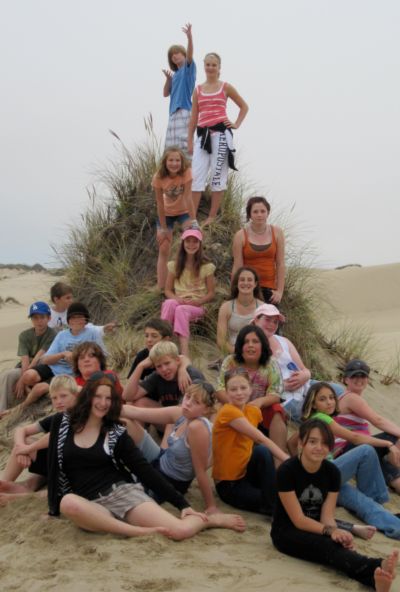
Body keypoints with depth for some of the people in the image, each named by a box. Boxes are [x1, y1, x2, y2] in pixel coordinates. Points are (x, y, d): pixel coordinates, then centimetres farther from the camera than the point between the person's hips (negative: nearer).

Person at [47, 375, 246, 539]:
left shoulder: (116, 432, 5)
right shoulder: (61, 422, 7)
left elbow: (145, 470, 3)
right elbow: (53, 465, 13)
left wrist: (182, 504, -2)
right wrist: (54, 508, 7)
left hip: (123, 492, -1)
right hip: (91, 505, 1)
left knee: (181, 530, -23)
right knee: (68, 502, -39)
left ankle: (212, 519, 13)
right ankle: (138, 531, -26)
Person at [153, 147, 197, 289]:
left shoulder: (186, 173, -27)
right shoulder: (159, 177, -24)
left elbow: (188, 197, -28)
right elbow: (160, 204, -19)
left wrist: (193, 222, -28)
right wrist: (163, 228, -15)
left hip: (184, 211, -1)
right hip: (166, 214, 1)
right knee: (163, 250, -1)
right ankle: (161, 288, 3)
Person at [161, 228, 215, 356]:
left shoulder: (207, 267, 4)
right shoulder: (174, 265, 11)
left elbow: (211, 294, 4)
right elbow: (168, 290, 11)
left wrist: (197, 302, -15)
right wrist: (177, 299, -11)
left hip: (197, 307, -2)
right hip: (178, 302, 2)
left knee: (181, 310, -38)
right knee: (169, 303, -35)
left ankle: (185, 354, -55)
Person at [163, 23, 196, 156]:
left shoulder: (188, 68, 2)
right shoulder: (175, 74, 21)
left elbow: (190, 55, -18)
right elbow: (166, 93, 20)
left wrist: (189, 37, -35)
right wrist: (168, 79, 4)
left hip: (184, 111, -8)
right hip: (173, 112, 8)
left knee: (184, 144, -15)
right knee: (172, 146, 6)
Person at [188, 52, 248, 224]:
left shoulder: (226, 87, 7)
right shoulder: (198, 90, 14)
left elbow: (244, 107, 15)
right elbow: (194, 117, 13)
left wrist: (236, 124, 3)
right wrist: (190, 141, 8)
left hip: (221, 134, -3)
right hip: (203, 135, 3)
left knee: (217, 175, -2)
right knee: (196, 175, -4)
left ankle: (212, 216, 3)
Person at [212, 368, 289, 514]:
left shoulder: (254, 411, 5)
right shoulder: (228, 412, -19)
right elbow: (261, 439, -24)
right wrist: (289, 461, -26)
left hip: (246, 473, 6)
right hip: (228, 485, -6)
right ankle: (272, 505, -16)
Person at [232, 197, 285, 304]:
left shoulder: (277, 233, 2)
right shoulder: (241, 236, -4)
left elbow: (280, 264, 2)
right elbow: (237, 267, -3)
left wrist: (280, 291, -2)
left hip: (269, 288, 2)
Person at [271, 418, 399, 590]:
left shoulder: (332, 472, -3)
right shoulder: (287, 471, -19)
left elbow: (327, 516, -7)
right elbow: (298, 520, -19)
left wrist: (336, 532, -30)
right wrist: (330, 531, -34)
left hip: (316, 530, 4)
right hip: (287, 532, -4)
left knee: (337, 543, -32)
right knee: (327, 546, -35)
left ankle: (375, 576, -62)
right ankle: (376, 568, -63)